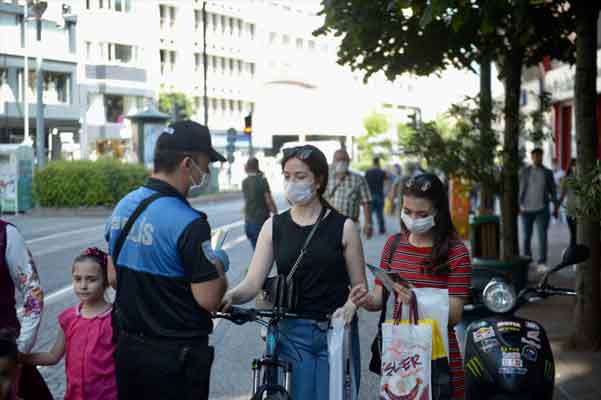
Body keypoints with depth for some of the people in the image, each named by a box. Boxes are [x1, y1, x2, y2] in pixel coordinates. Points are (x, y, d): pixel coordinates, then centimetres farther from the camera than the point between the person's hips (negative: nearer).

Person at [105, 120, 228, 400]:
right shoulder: (189, 224, -22)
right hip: (176, 356, -7)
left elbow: (113, 278, 12)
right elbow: (209, 299, -21)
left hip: (127, 347, 7)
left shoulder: (123, 206, 3)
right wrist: (219, 268, -3)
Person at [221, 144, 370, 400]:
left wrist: (350, 306, -19)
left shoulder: (343, 227, -1)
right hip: (292, 333, 1)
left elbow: (360, 287, 2)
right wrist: (230, 297, -24)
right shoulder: (273, 227, 4)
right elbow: (252, 283, -4)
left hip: (336, 332, -1)